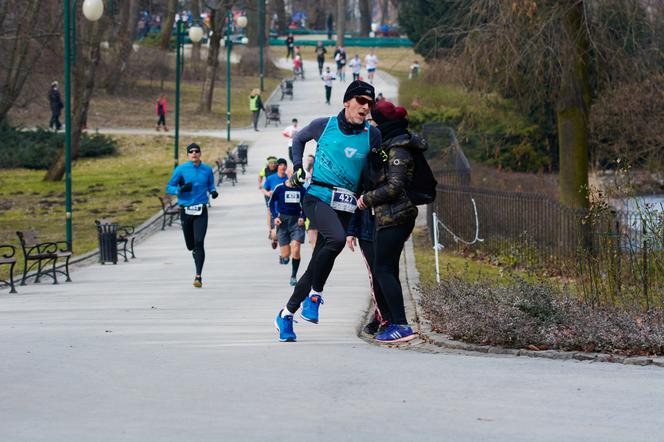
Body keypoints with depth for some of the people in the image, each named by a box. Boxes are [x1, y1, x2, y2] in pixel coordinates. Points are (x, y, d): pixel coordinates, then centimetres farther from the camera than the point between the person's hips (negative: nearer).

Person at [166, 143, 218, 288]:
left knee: (199, 242, -16)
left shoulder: (207, 170, 5)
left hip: (201, 212, -1)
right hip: (186, 211, 1)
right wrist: (181, 189, -19)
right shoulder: (181, 169, -1)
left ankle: (198, 276, -15)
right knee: (191, 246, 9)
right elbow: (169, 188, 1)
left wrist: (213, 191, 1)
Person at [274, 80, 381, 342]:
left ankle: (286, 315, 16)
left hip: (345, 207, 3)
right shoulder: (324, 126, 2)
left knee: (317, 264, 2)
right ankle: (315, 294, -16)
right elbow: (299, 139, 21)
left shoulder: (372, 135, 4)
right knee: (336, 239, -32)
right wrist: (297, 167, 10)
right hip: (318, 196, -3)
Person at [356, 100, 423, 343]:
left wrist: (367, 199, -11)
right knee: (388, 269, 14)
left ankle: (401, 325, -14)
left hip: (393, 216, -10)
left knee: (383, 270, -10)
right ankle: (392, 320, 19)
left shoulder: (397, 150, -15)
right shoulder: (391, 145, 15)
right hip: (395, 215, 10)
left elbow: (394, 187, -21)